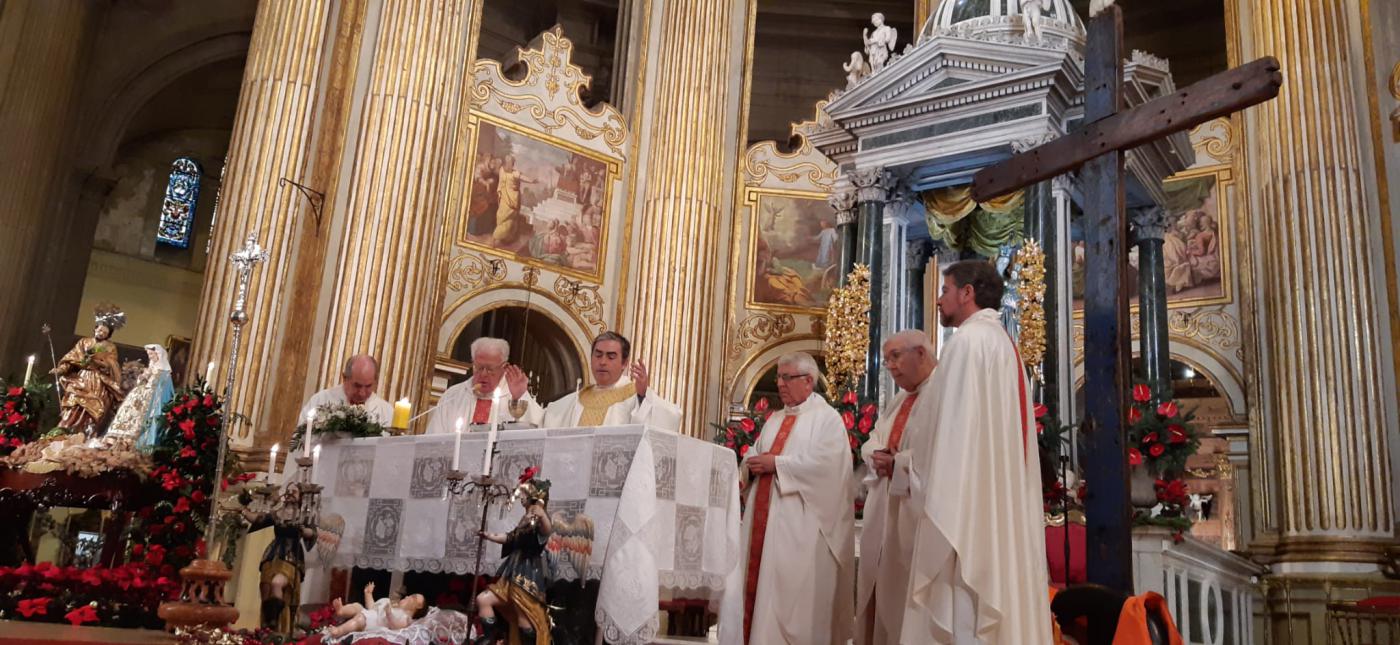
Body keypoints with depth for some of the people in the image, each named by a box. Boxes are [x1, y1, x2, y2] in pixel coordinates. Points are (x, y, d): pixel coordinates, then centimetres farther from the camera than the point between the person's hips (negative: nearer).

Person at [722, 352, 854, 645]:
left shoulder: (827, 418, -2)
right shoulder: (774, 419, 20)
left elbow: (823, 464, -16)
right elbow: (755, 455, 19)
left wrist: (776, 463, -14)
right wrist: (751, 465, -5)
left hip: (799, 520, -7)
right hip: (764, 514, 7)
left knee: (792, 589, -6)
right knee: (758, 579, 6)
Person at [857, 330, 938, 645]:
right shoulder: (897, 401, 21)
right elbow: (871, 443, 21)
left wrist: (897, 462, -14)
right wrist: (879, 456, -2)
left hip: (918, 511, -9)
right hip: (885, 511, 9)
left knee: (907, 594, -4)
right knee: (878, 587, 11)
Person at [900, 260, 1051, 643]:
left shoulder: (969, 339, -9)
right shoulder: (1004, 344, 19)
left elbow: (956, 428, -16)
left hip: (967, 503, -10)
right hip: (1001, 503, 10)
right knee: (994, 598, 10)